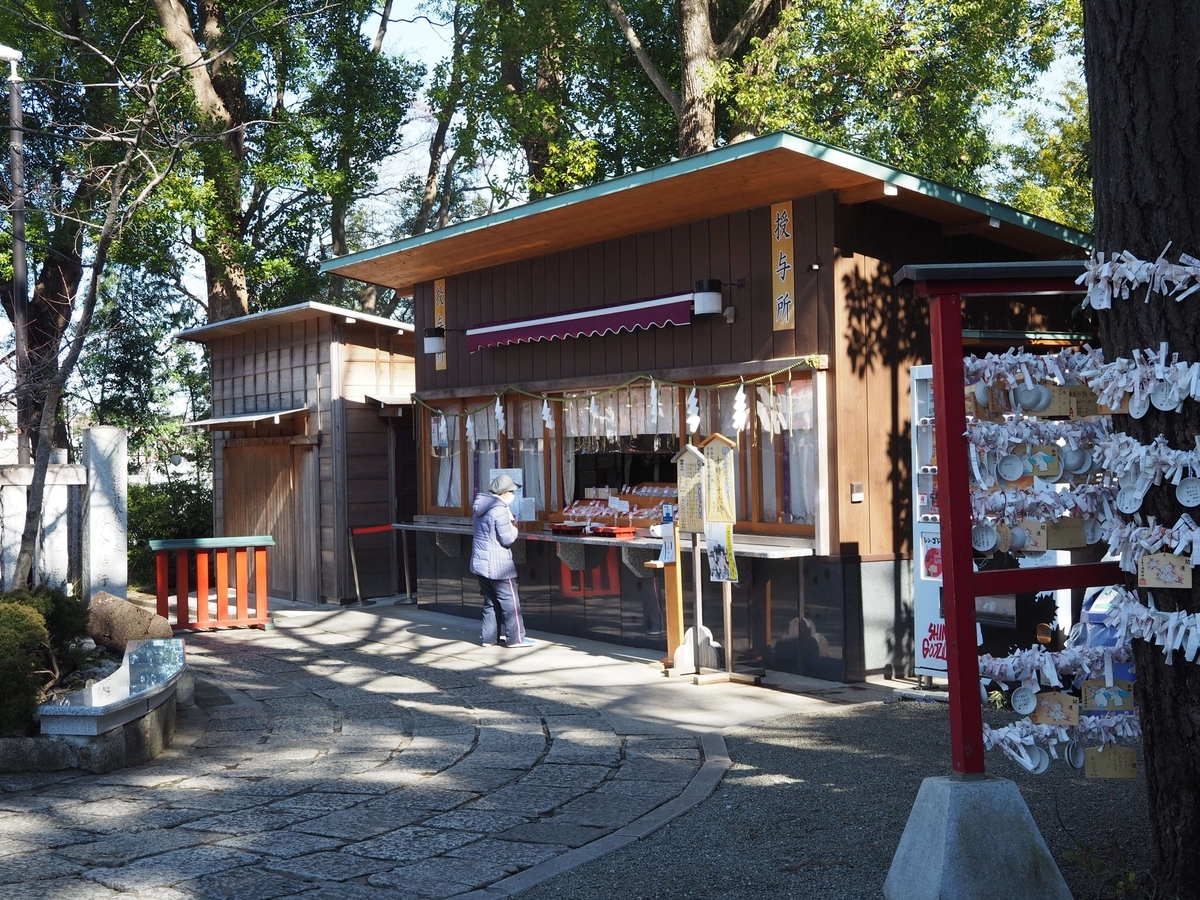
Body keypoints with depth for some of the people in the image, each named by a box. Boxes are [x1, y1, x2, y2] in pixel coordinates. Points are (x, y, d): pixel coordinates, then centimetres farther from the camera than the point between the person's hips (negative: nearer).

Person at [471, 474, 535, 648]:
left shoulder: (481, 506, 9)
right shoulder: (500, 510, -19)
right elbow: (507, 539, -18)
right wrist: (514, 528, 2)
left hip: (481, 561, 9)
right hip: (498, 565, -9)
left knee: (490, 601, 15)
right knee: (510, 601, 0)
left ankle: (489, 637, 17)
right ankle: (515, 638, 3)